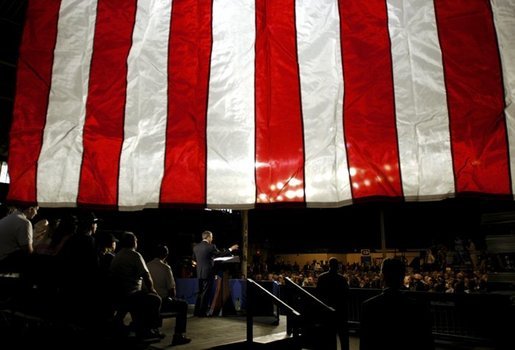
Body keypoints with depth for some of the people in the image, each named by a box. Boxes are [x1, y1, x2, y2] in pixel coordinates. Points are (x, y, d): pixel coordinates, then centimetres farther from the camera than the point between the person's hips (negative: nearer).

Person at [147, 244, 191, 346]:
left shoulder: (147, 265, 1)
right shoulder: (165, 268, -15)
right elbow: (171, 290, -12)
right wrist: (172, 298, 10)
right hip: (162, 302, -6)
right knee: (183, 304, 16)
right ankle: (178, 336, 11)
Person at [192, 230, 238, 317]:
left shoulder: (195, 247, 5)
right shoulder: (211, 247, -14)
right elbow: (221, 254, -7)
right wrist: (231, 249, 3)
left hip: (199, 273, 7)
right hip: (208, 273, -7)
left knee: (200, 292, 16)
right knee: (206, 293, 1)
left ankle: (197, 311, 21)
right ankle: (202, 312, 5)